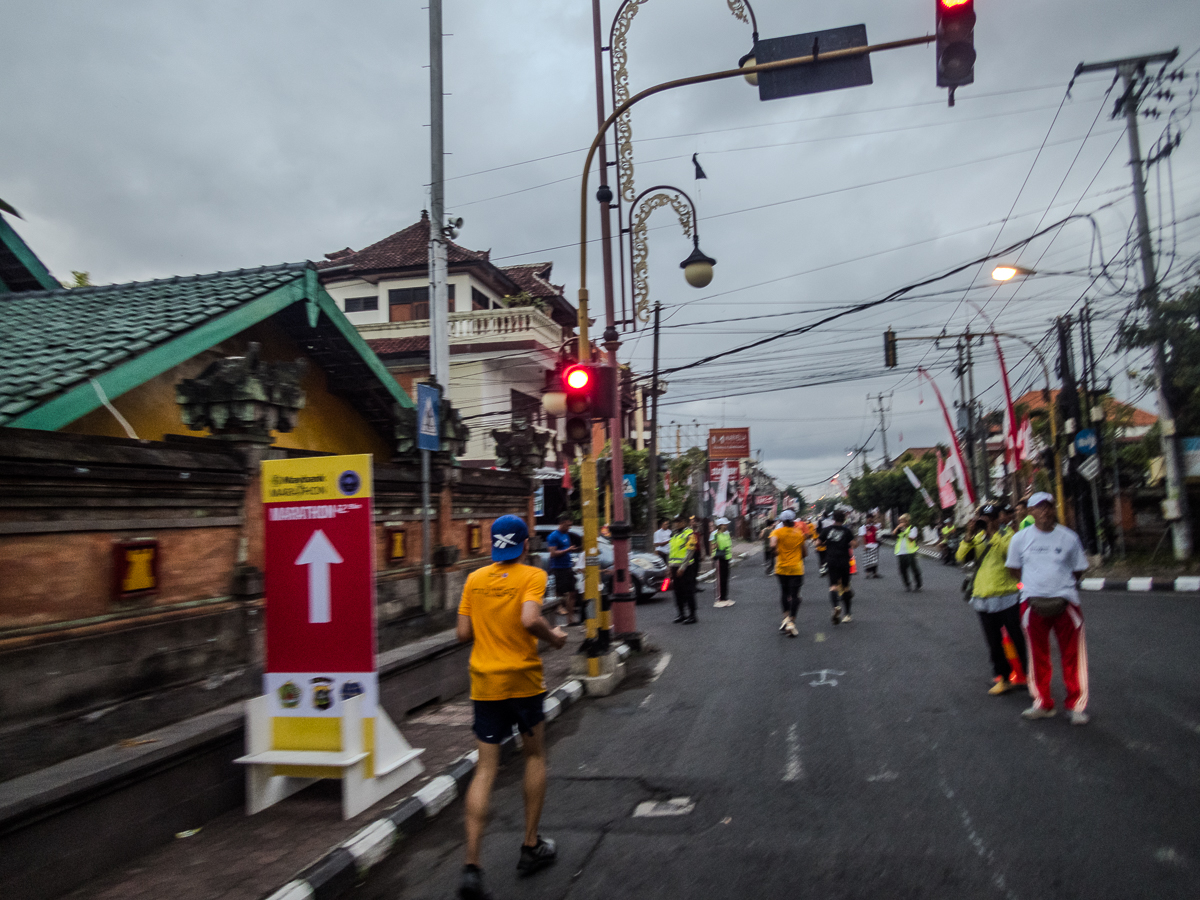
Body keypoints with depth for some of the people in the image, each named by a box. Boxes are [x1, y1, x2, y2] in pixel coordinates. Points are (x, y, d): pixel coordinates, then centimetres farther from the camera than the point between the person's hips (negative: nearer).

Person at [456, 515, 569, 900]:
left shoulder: (475, 579, 4)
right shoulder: (532, 576, -9)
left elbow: (463, 633, 2)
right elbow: (530, 620, -25)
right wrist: (553, 637, -7)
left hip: (485, 683, 3)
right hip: (523, 680, -3)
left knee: (485, 769, 5)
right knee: (535, 756, 19)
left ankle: (472, 867, -3)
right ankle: (531, 847, 26)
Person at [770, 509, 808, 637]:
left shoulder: (777, 532, -4)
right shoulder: (800, 533, 3)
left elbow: (773, 545, -21)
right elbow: (805, 551, 6)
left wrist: (776, 552, -2)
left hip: (782, 568, 0)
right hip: (796, 569, 0)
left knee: (784, 592, 17)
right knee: (795, 595, 0)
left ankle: (786, 617, 11)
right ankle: (792, 622, -6)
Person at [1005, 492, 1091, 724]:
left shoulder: (1069, 537, 2)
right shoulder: (1021, 538, 3)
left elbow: (1079, 569, 11)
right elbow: (1013, 569, 13)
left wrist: (1061, 585, 4)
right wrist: (1034, 584, 6)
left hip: (1065, 601, -1)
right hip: (1032, 603, 1)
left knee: (1073, 656, 2)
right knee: (1038, 656, 9)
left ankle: (1076, 706, 16)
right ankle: (1043, 704, 22)